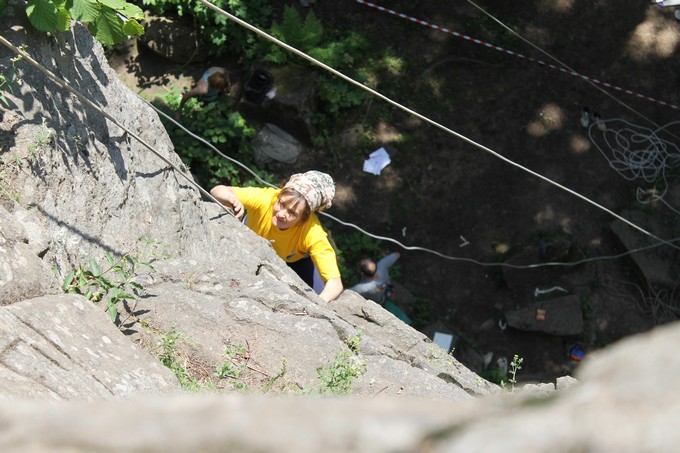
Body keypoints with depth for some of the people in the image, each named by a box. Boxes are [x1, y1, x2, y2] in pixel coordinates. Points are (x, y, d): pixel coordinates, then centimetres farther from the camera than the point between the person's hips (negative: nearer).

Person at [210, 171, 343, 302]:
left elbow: (335, 283, -46)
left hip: (294, 261, -1)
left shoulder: (312, 233, -43)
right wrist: (233, 199, -61)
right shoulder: (264, 199, -42)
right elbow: (218, 190, -37)